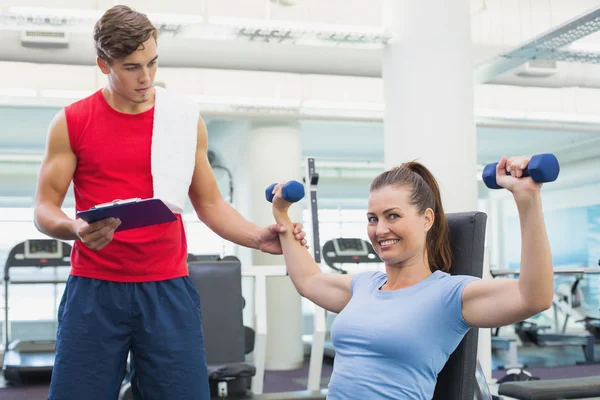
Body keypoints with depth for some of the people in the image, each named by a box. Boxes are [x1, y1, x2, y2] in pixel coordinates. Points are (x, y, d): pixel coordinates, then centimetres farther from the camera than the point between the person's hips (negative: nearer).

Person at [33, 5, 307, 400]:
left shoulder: (186, 120, 5)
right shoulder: (72, 122, 2)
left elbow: (210, 204, 9)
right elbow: (45, 209, 3)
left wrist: (258, 237, -7)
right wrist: (76, 228, -19)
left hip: (168, 291, 1)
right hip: (94, 291, 0)